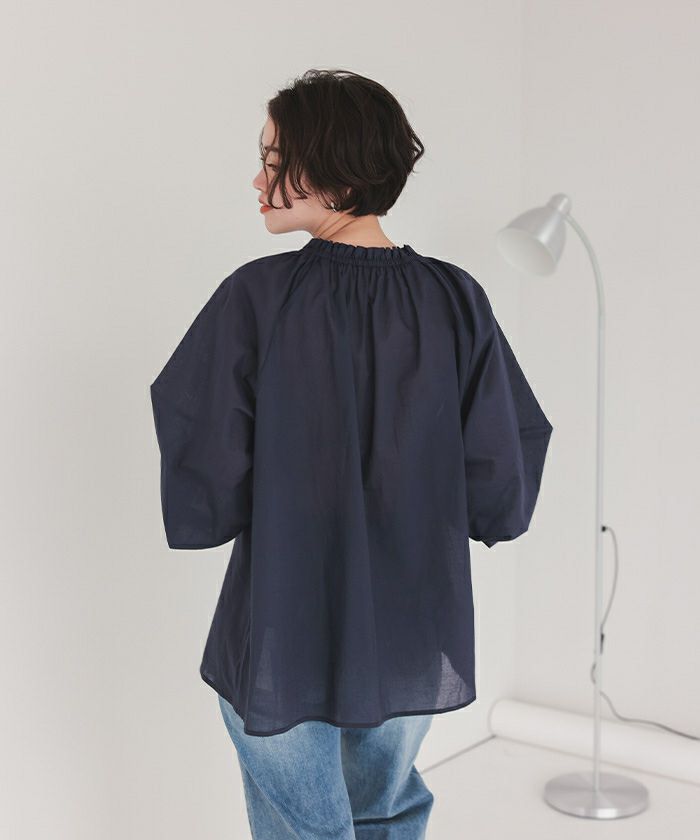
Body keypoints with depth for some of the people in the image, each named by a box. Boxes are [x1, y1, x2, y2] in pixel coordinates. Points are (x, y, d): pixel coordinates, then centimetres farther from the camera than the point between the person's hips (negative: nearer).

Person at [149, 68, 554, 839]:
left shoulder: (257, 297, -17)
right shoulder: (455, 299, -8)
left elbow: (200, 495, -18)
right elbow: (503, 490, -8)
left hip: (283, 640, -3)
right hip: (415, 639, 4)